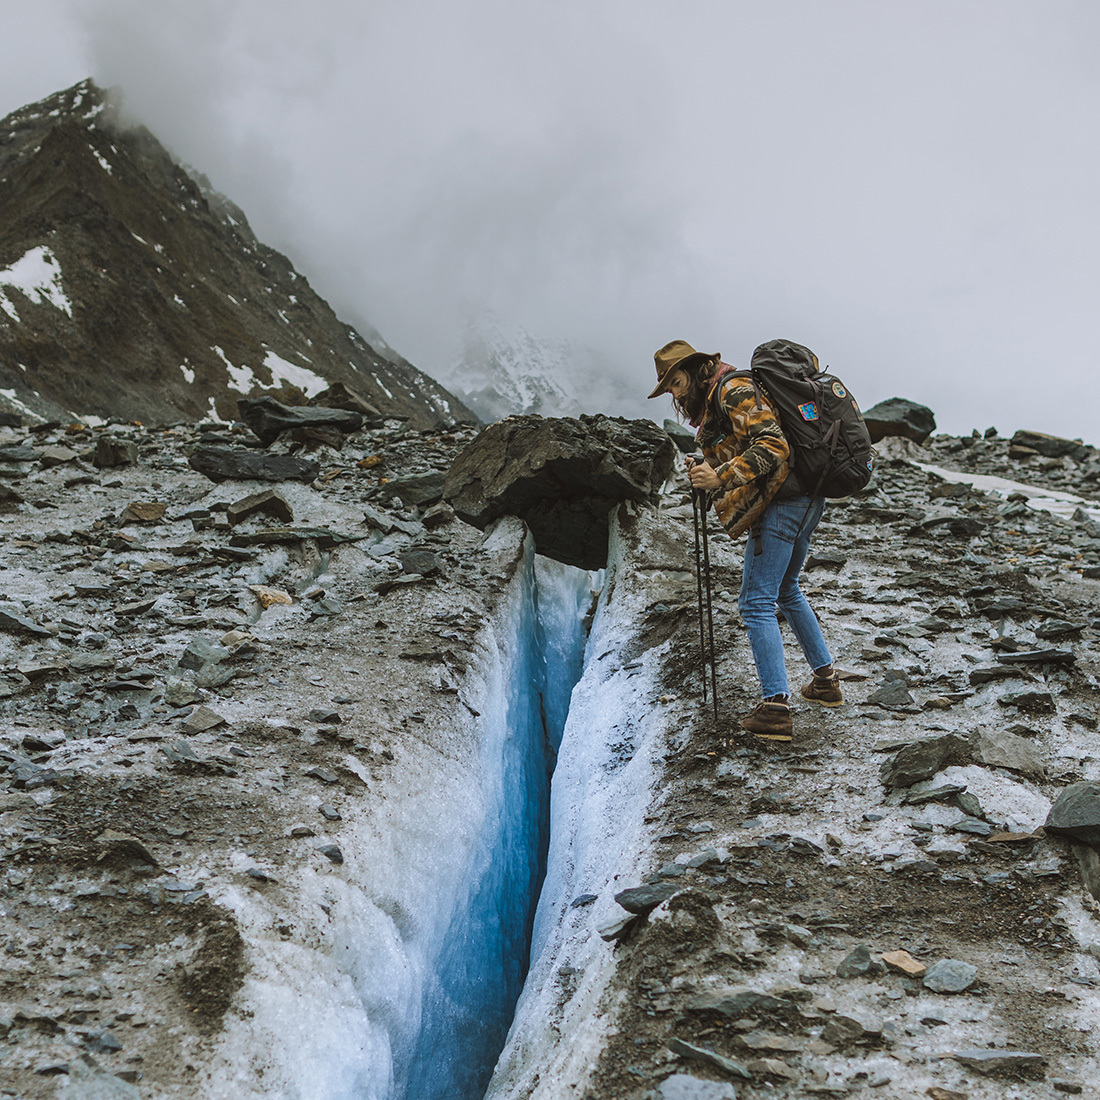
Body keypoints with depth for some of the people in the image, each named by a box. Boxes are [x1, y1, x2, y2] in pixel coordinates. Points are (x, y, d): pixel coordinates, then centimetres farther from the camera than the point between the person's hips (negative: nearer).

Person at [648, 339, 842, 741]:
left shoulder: (734, 391, -10)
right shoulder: (712, 406, 22)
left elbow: (771, 446, -21)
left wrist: (720, 476, -26)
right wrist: (706, 477, 4)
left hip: (782, 504, -11)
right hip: (804, 500, 11)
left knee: (757, 602, -10)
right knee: (785, 591, 25)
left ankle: (775, 707, -14)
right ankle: (825, 680, 33)